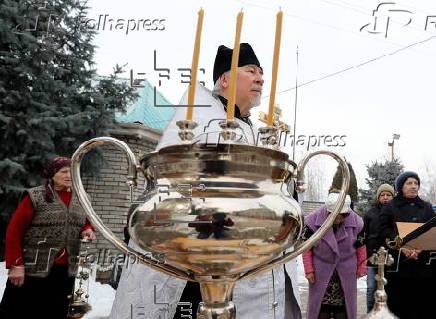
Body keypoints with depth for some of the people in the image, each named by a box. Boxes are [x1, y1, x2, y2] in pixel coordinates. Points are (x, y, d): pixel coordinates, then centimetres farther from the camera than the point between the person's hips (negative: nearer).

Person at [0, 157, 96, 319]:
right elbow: (14, 231, -7)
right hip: (32, 270, -4)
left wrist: (87, 230, 0)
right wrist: (15, 264, -12)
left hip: (65, 271, 5)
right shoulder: (36, 196, -6)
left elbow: (86, 223, 24)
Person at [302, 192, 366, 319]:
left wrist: (361, 268, 9)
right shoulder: (314, 221, -15)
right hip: (321, 271, -1)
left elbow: (360, 246, 3)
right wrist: (309, 270, -6)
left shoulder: (356, 222, -11)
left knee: (344, 304, 7)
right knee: (321, 304, 3)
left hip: (346, 272, 1)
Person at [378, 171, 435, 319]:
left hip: (424, 261, 2)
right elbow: (384, 230, -1)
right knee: (398, 304, -3)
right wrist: (401, 246, -16)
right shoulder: (390, 207, 9)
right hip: (397, 261, -2)